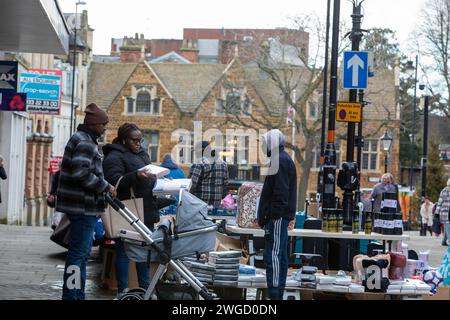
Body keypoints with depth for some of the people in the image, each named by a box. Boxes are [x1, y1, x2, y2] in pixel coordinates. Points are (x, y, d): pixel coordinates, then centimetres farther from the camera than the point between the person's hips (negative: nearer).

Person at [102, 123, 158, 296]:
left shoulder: (142, 153, 18)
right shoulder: (115, 157, -8)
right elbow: (115, 181, -20)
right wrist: (136, 176, -32)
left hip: (145, 212, 8)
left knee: (145, 251, 14)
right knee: (124, 251, 0)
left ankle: (145, 289, 23)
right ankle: (122, 291, 7)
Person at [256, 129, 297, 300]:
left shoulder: (280, 161, -13)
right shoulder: (284, 159, 20)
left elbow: (280, 193, -21)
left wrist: (272, 215, -22)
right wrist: (264, 215, 23)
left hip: (277, 217, -11)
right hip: (280, 216, 11)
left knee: (273, 255, -12)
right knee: (280, 255, 13)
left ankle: (274, 294, -13)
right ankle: (278, 293, 18)